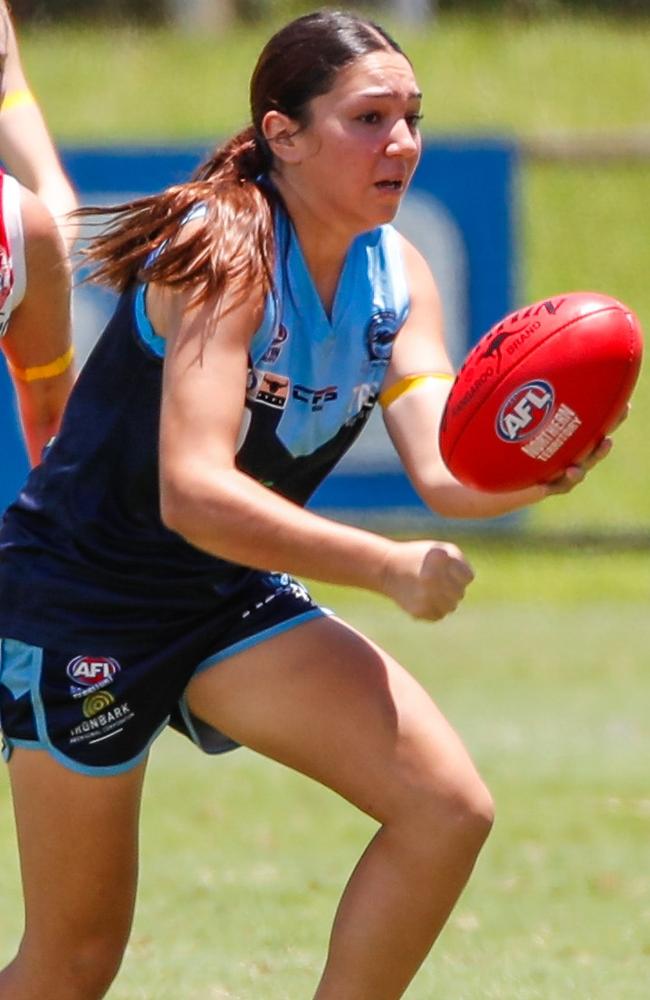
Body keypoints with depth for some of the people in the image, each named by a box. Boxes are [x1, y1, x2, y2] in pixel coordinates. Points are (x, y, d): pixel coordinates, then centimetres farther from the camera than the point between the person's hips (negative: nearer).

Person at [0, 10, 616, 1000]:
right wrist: (389, 566, -38)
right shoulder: (228, 252, -24)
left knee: (449, 809, -12)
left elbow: (446, 471, -13)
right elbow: (192, 491, -35)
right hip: (82, 594, -7)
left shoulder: (395, 275, -2)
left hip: (231, 599, 7)